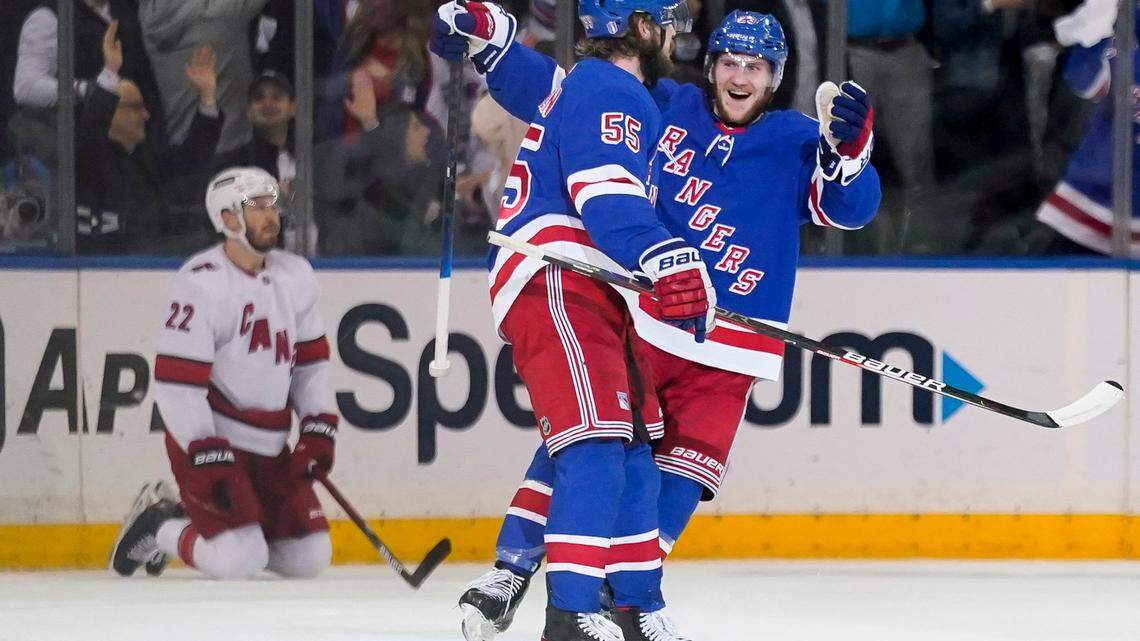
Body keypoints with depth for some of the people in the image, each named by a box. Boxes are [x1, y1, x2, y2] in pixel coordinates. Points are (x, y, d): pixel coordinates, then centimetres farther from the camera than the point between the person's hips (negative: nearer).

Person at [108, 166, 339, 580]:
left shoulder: (296, 276, 7)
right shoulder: (201, 282, -16)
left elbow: (310, 360, 15)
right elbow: (175, 384, -19)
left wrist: (318, 430, 1)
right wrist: (207, 458, -25)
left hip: (269, 448, 8)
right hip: (206, 439, -8)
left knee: (309, 558, 2)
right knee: (240, 562, -22)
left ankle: (181, 516, 20)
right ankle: (158, 527, 8)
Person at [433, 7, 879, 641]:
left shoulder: (796, 143, 4)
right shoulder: (662, 108, 4)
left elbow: (851, 206, -10)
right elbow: (551, 89, 7)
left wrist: (848, 147, -30)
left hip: (726, 352, 1)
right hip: (635, 320, 0)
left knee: (678, 481, -3)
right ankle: (510, 573, -3)